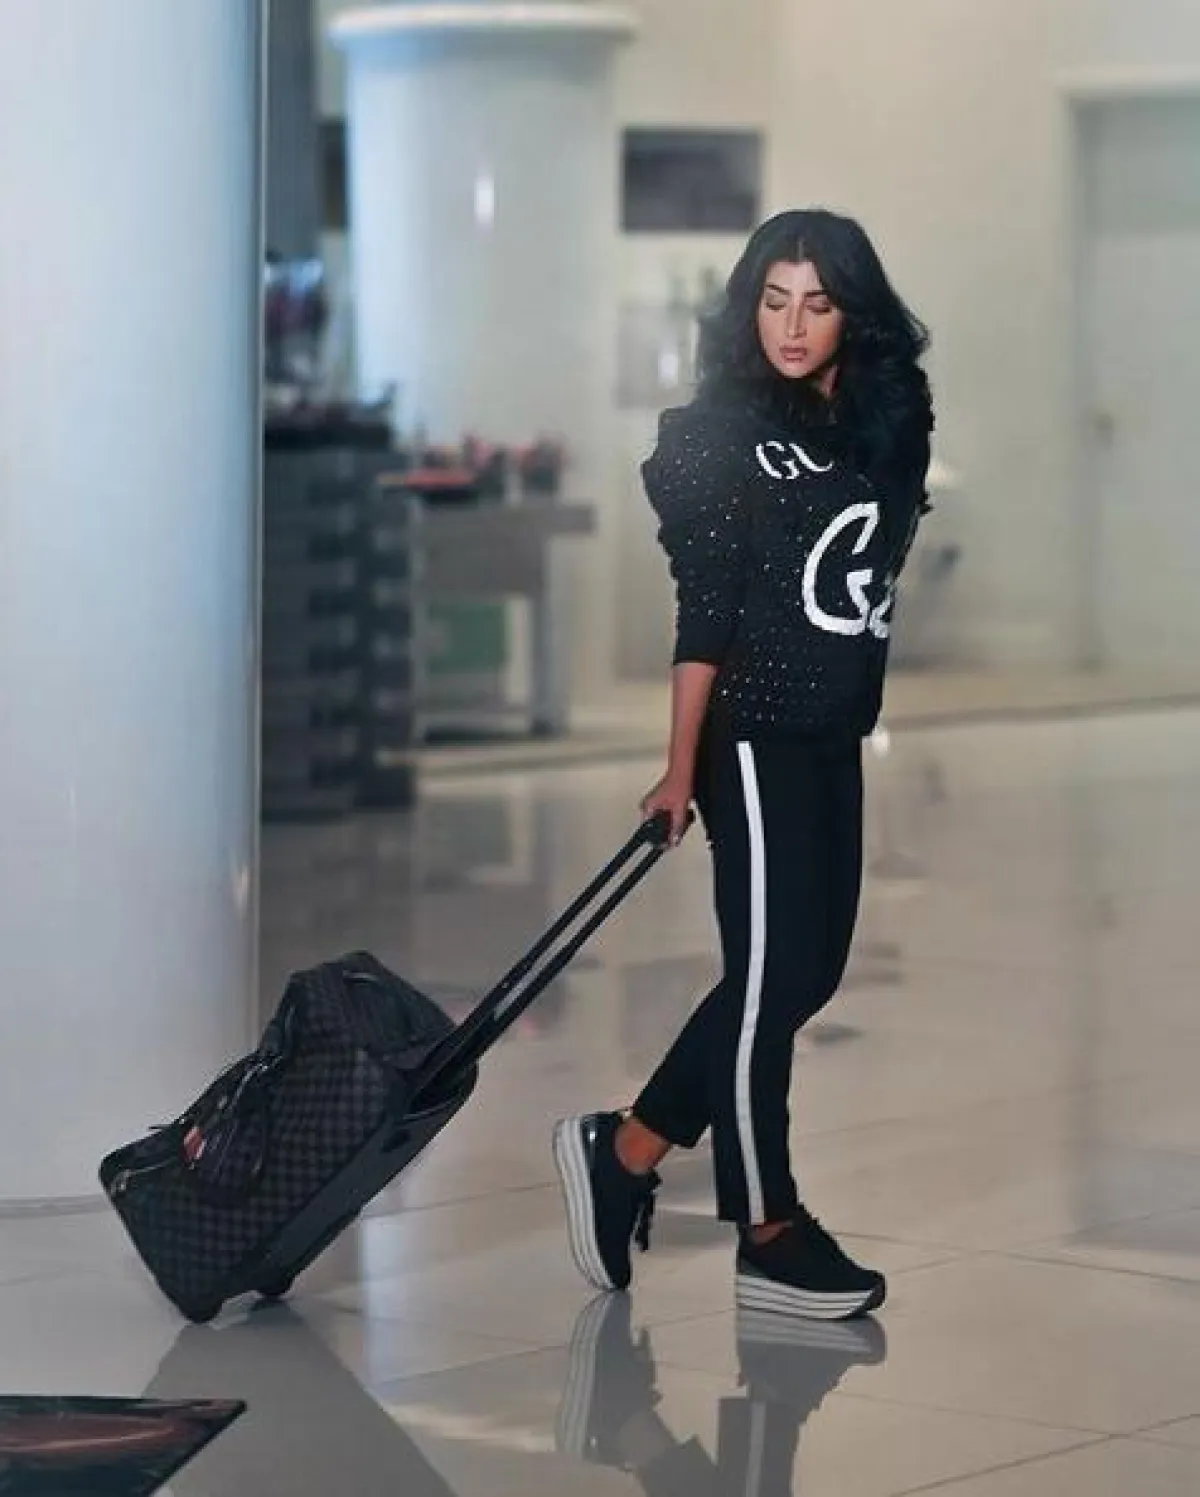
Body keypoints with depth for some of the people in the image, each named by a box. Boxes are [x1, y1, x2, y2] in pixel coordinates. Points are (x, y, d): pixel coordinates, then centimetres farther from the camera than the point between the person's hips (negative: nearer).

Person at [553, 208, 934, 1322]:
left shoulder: (884, 425, 8)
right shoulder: (728, 434, -10)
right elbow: (704, 612, -11)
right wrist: (681, 769, -12)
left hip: (835, 739, 7)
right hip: (759, 736, -7)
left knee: (806, 975, 9)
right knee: (770, 978, -2)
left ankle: (625, 1152, 19)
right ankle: (767, 1237, 8)